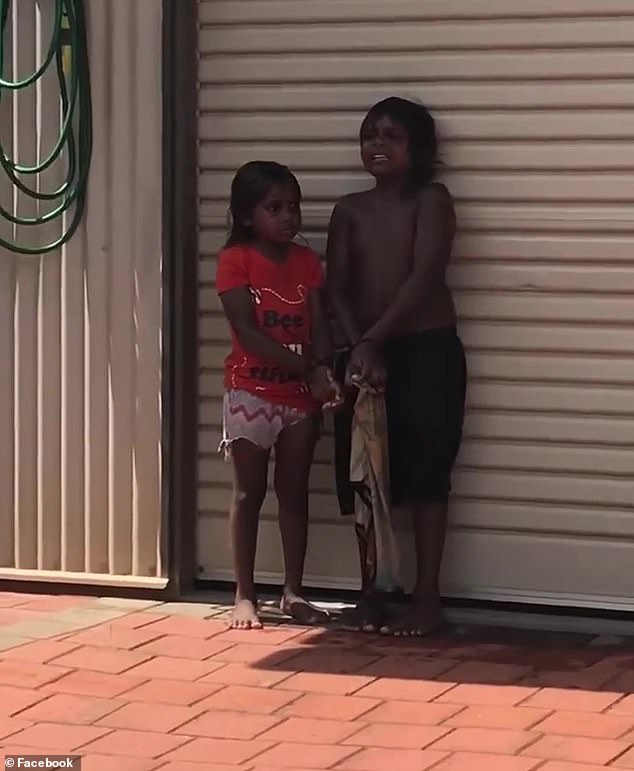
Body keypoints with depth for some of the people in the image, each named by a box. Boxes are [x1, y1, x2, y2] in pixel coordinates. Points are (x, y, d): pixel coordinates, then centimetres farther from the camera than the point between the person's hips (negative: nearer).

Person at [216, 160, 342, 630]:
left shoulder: (307, 262, 5)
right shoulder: (236, 260, -9)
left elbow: (319, 323, -2)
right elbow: (247, 331, -16)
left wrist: (322, 369, -23)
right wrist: (306, 367, -21)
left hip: (301, 394, 4)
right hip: (252, 392, -4)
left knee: (295, 491, 9)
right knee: (250, 493, 2)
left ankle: (294, 592, 15)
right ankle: (245, 596, 7)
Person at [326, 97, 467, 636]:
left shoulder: (432, 200, -4)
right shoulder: (350, 210, 9)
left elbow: (424, 278, -15)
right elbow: (337, 288, 1)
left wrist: (373, 339, -22)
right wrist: (358, 347, -16)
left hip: (429, 351, -4)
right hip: (367, 352, 4)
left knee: (426, 472, -4)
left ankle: (427, 595, 0)